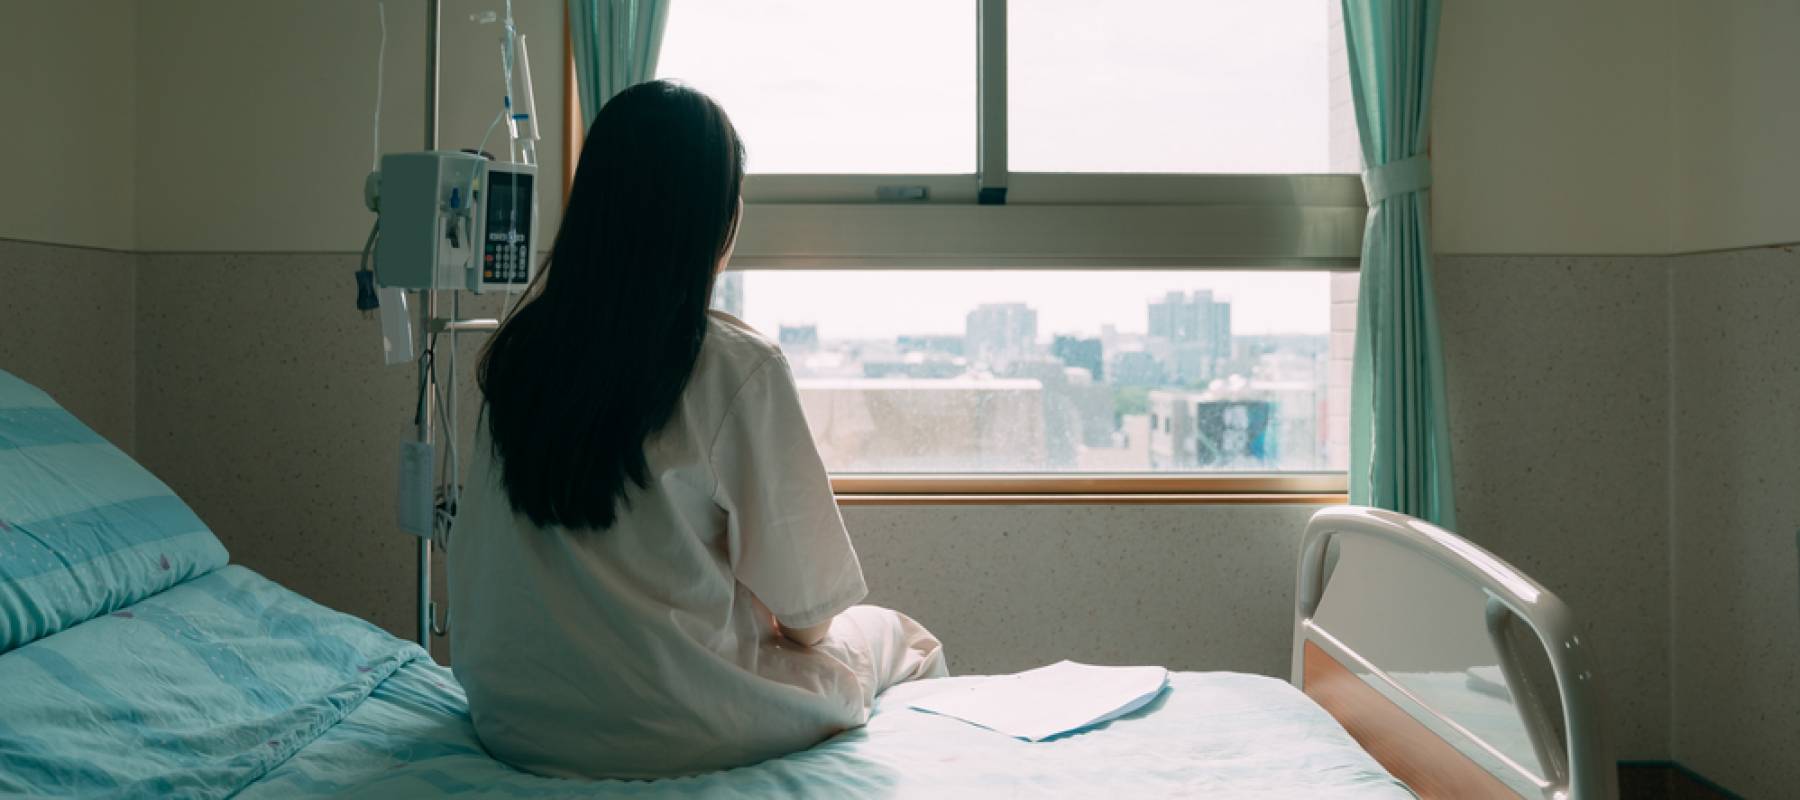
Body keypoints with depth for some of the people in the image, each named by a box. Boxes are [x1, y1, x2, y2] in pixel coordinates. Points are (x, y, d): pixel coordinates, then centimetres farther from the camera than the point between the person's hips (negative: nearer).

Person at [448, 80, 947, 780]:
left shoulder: (517, 347, -3)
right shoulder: (739, 368, -21)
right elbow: (806, 607, -14)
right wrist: (799, 621, 11)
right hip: (667, 727, -6)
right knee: (905, 639, 20)